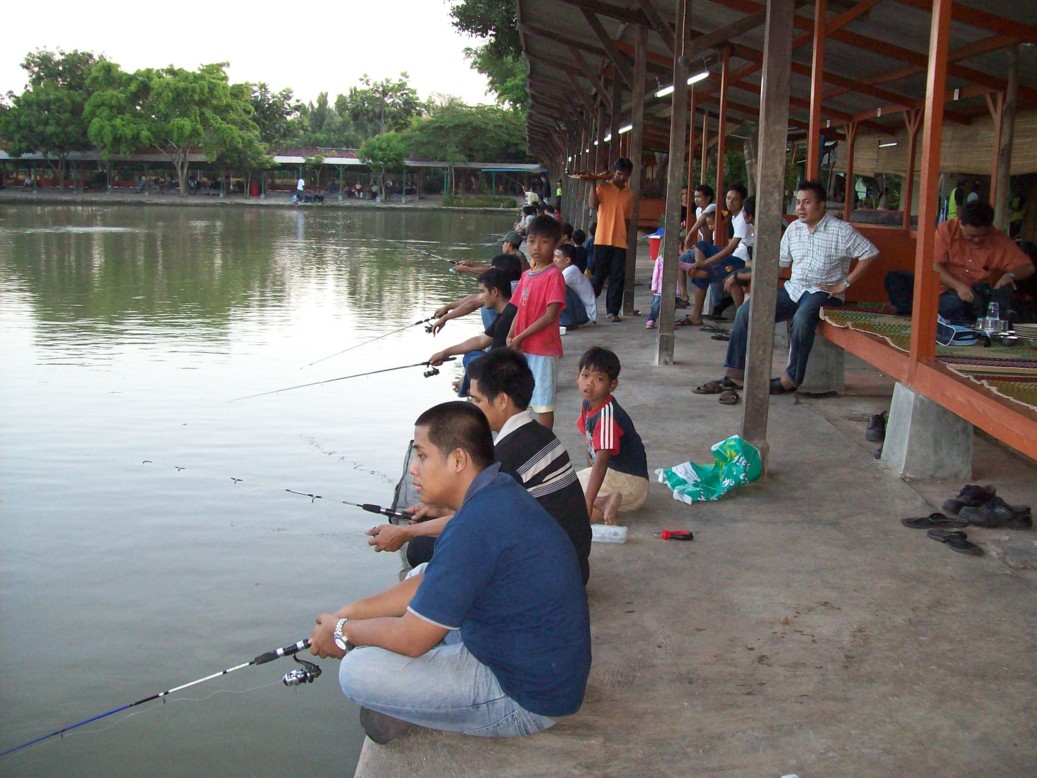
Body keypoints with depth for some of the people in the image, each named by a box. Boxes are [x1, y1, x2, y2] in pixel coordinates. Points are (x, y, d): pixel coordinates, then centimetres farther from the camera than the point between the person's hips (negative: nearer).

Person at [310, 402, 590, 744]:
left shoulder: (476, 525, -28)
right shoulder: (500, 493, 3)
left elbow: (411, 639, -21)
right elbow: (428, 584, 14)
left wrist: (343, 631, -3)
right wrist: (351, 611, 8)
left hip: (527, 700, -10)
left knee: (358, 671, -17)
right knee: (419, 575, 21)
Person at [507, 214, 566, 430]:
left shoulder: (554, 275, -13)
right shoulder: (526, 275, 10)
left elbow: (550, 315, -18)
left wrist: (520, 338, -16)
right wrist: (510, 338, -2)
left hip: (543, 349, -8)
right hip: (522, 348, 8)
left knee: (543, 403, -1)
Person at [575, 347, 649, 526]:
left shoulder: (607, 415, -25)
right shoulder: (588, 404, 4)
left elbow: (601, 461, -34)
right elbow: (590, 443, 17)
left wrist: (588, 504, -39)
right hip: (610, 472, 10)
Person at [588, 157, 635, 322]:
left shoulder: (629, 194, 12)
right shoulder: (603, 187, 1)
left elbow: (627, 218, 17)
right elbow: (592, 205, -15)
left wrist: (625, 237, 14)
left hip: (620, 242, 3)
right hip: (602, 240, -3)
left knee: (617, 278, 2)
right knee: (598, 275, 1)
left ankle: (613, 311, 7)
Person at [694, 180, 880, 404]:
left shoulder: (841, 231, -5)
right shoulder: (793, 229, 11)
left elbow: (870, 254, -7)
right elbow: (779, 261, 15)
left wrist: (844, 284, -11)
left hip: (823, 292, -6)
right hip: (793, 289, 6)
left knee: (802, 318, -39)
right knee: (746, 312, -12)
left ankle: (791, 379, -22)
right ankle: (735, 375, -9)